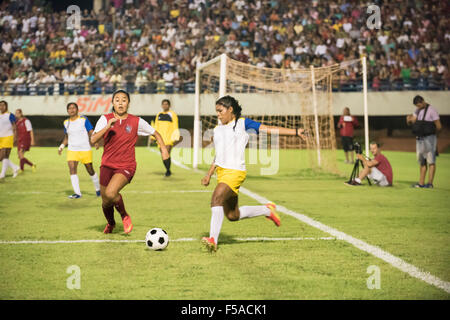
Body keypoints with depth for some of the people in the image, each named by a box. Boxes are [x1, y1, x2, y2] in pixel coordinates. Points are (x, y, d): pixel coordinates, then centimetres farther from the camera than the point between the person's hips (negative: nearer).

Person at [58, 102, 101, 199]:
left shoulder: (84, 120, -5)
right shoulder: (66, 122, 9)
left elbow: (91, 133, -7)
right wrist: (62, 146, 6)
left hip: (85, 149, -3)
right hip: (72, 150, 3)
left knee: (90, 170, 4)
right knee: (72, 169, -15)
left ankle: (98, 189, 27)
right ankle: (77, 193, -13)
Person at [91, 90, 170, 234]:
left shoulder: (136, 121, -2)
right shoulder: (105, 119, -2)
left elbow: (155, 133, 11)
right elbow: (93, 140, -14)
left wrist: (163, 148, -4)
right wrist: (107, 126, -26)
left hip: (126, 166, -3)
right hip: (107, 165, 3)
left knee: (110, 193, -28)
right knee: (105, 202, 10)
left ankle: (125, 216, 1)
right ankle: (110, 223, 45)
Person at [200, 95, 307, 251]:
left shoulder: (242, 123, 0)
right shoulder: (217, 130, 18)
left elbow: (269, 129, -4)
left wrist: (295, 131, -11)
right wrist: (209, 175, 17)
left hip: (235, 171, -7)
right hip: (221, 171, 8)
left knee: (217, 197, -29)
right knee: (232, 215, 10)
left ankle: (213, 239, -29)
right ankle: (267, 210, 29)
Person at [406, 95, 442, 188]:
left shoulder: (431, 111, -9)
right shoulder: (417, 111, 13)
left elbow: (439, 126, -10)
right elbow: (410, 123, 15)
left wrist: (431, 133, 1)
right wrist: (409, 119, -7)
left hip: (429, 139, -8)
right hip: (419, 139, 8)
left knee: (431, 162, -7)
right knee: (422, 162, 10)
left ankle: (430, 183, -9)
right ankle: (421, 183, 12)